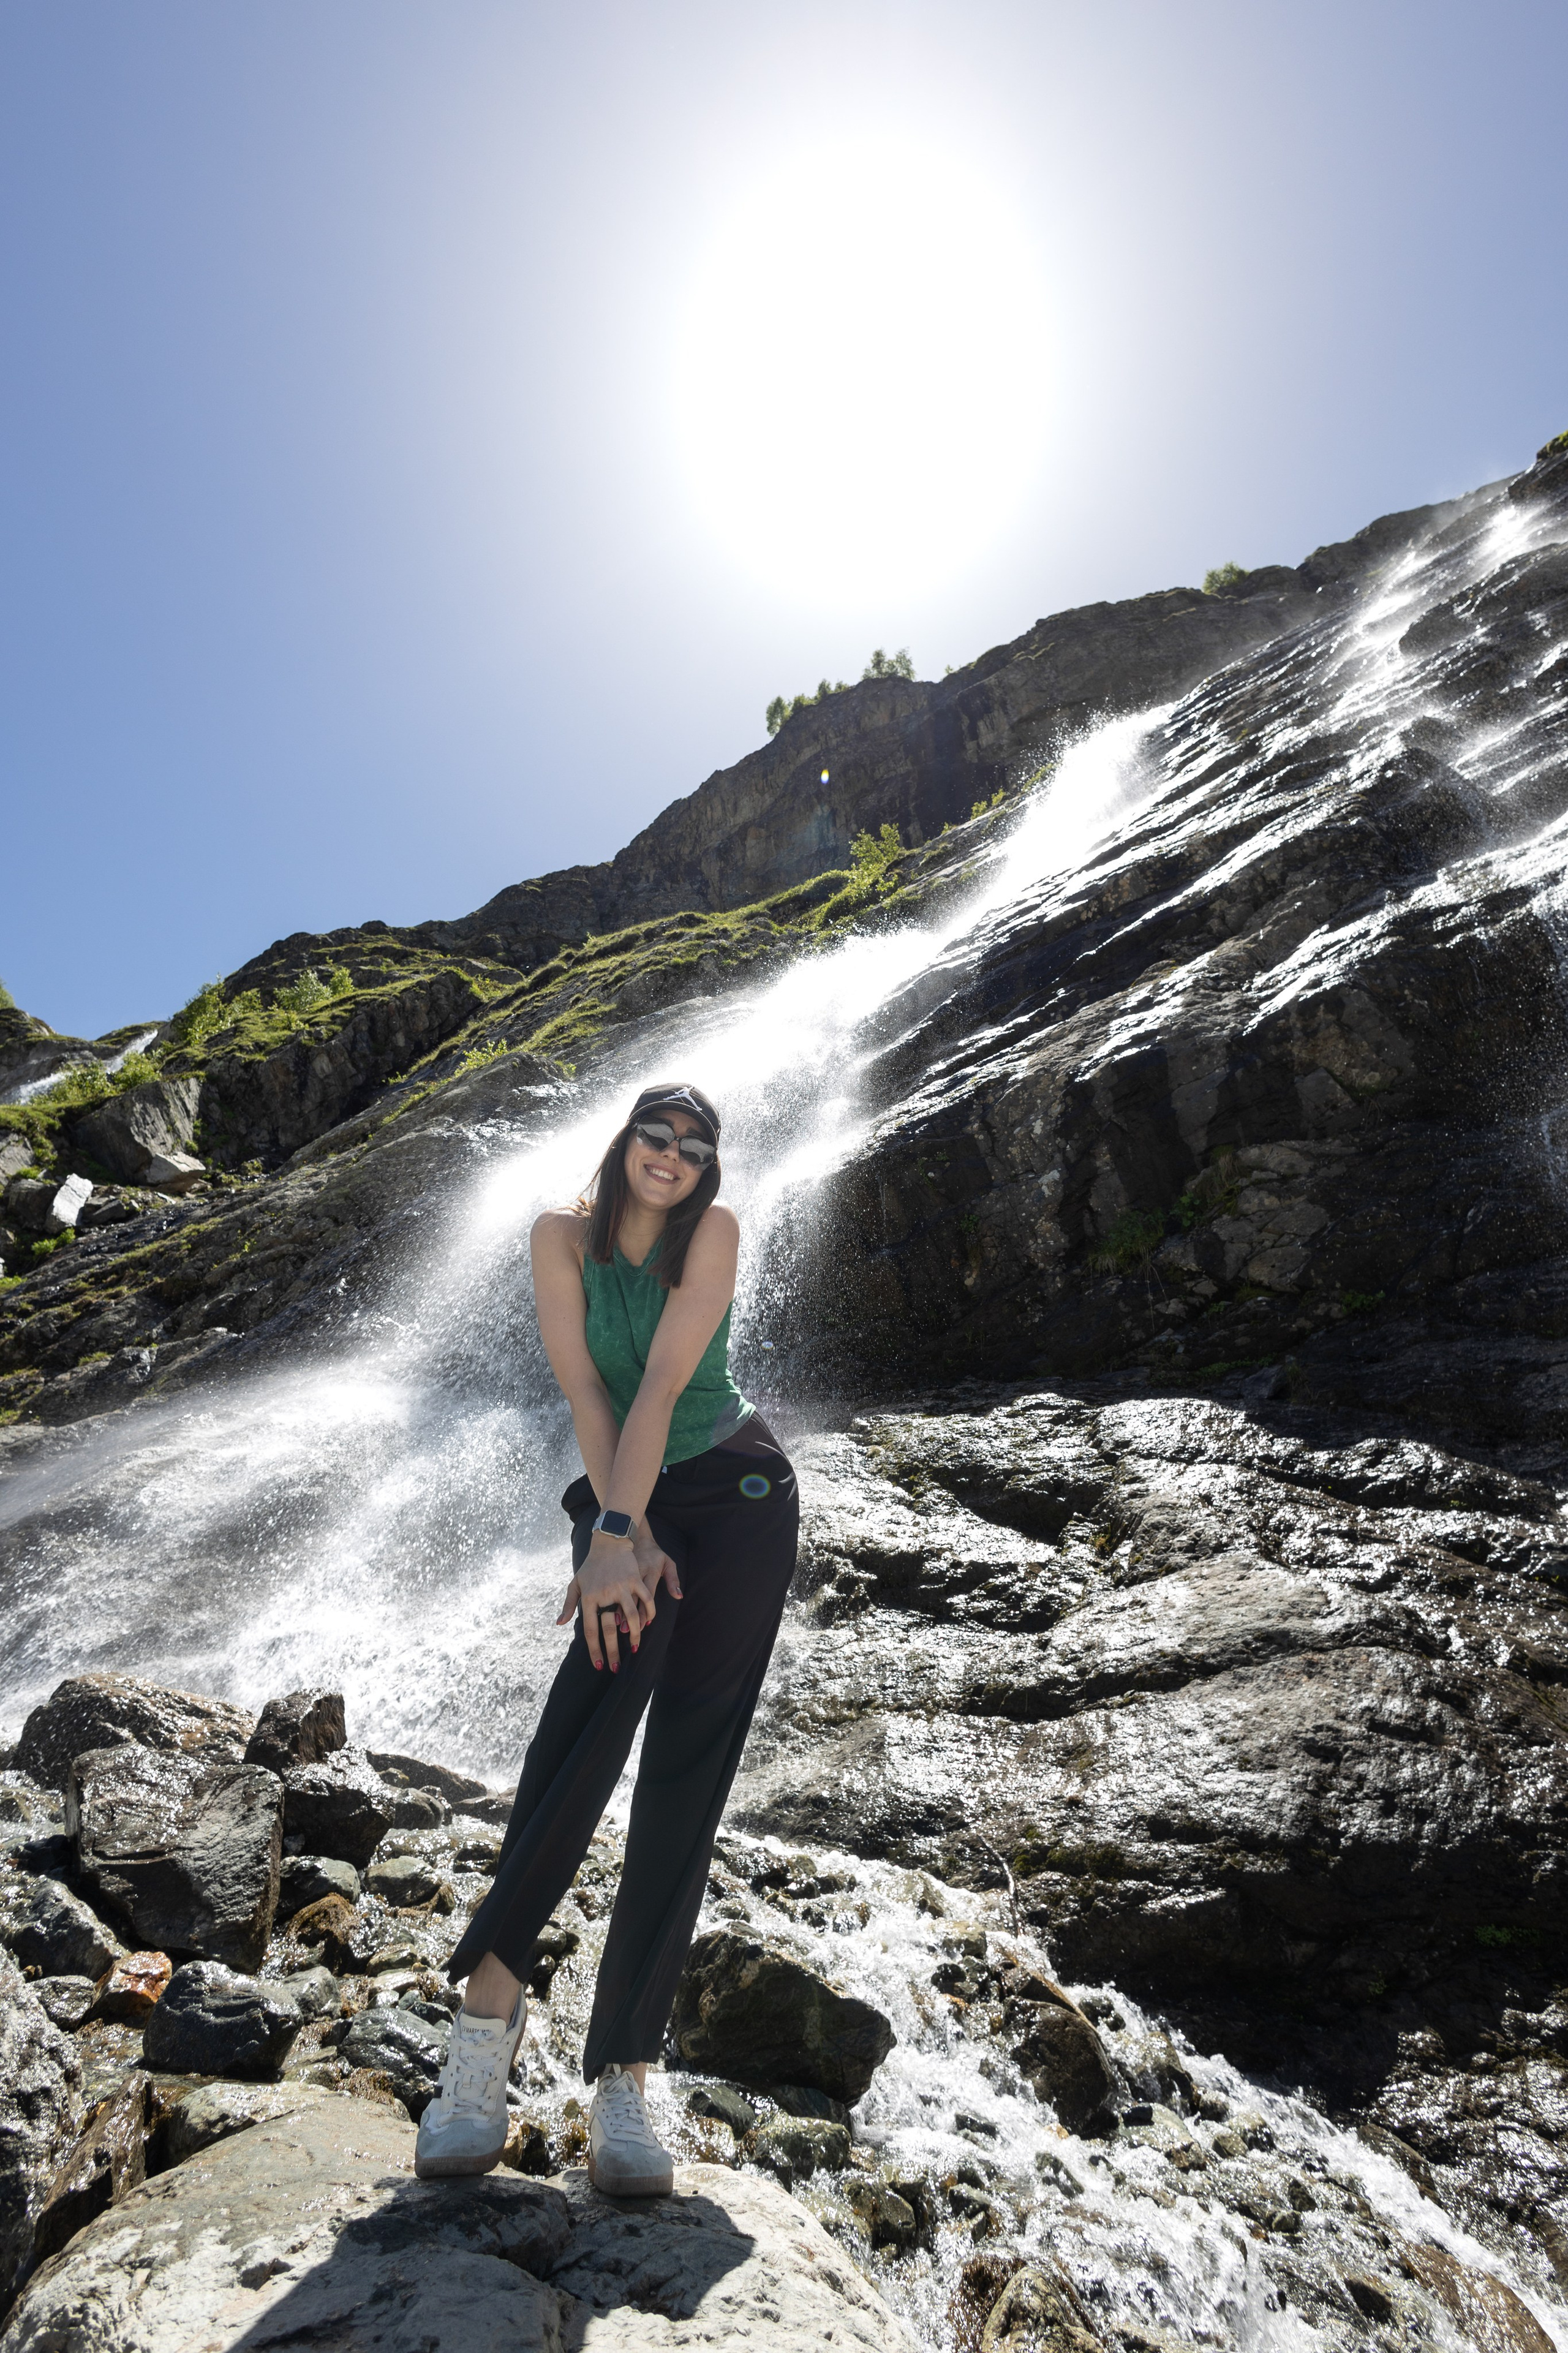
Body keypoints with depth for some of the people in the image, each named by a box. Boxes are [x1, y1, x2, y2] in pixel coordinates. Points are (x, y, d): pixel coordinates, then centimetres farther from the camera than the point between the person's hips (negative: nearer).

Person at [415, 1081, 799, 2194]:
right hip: (628, 1501, 1)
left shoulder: (713, 1230, -4)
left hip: (738, 1493, -1)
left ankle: (624, 2075, -5)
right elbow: (584, 1390, -7)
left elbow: (662, 1383, -15)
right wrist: (626, 1535, -15)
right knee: (592, 1715, -24)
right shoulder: (564, 1235, 0)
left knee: (686, 1777, -6)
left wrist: (614, 1533, -20)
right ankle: (493, 1998, -19)